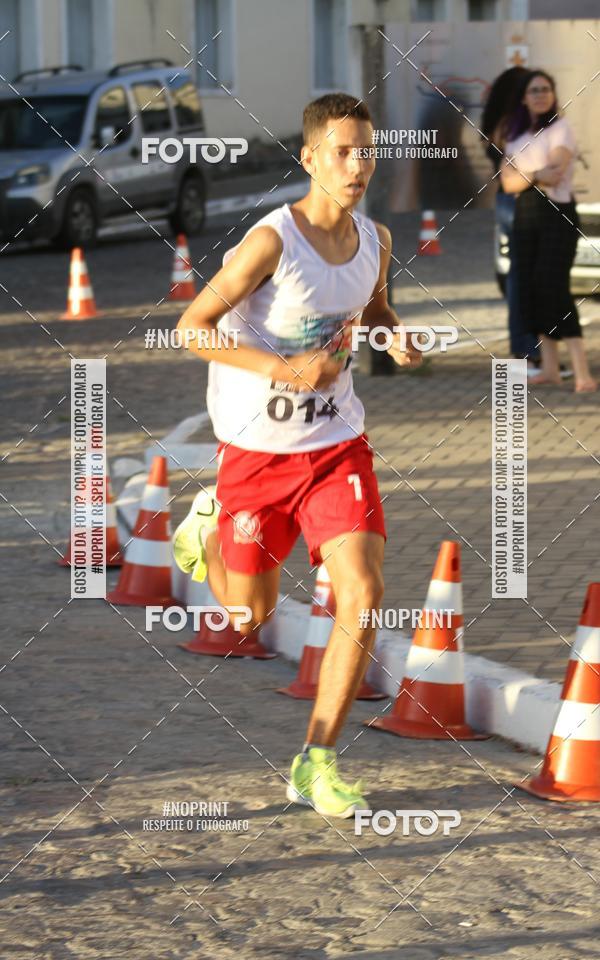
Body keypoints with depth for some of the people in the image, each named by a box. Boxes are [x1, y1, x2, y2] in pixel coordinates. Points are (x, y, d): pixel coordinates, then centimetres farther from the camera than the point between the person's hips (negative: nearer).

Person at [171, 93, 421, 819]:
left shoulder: (375, 240, -2)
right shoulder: (272, 241, -21)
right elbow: (191, 326, -17)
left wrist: (398, 339, -4)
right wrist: (281, 369, -26)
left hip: (338, 443, 4)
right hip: (257, 449, -4)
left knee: (362, 595, -12)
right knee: (251, 613, 10)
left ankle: (316, 762, -1)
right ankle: (210, 523, 46)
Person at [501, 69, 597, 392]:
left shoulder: (560, 128, -3)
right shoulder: (516, 135, 15)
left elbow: (556, 170, -17)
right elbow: (507, 181, 3)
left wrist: (523, 176, -7)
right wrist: (536, 176, -15)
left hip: (556, 213, -7)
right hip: (525, 215, 7)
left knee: (553, 287, -15)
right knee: (530, 289, 2)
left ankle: (583, 373, -19)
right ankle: (550, 368, 9)